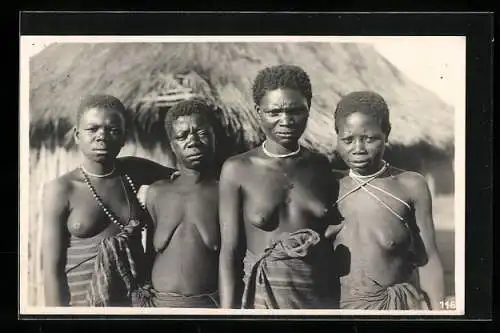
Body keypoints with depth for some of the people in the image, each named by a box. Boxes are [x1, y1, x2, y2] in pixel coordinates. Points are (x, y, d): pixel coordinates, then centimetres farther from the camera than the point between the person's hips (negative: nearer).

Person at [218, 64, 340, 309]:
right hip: (262, 298, -2)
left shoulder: (322, 166, 3)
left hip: (321, 297, 3)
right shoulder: (237, 170, -5)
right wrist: (227, 310, -10)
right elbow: (229, 251, -6)